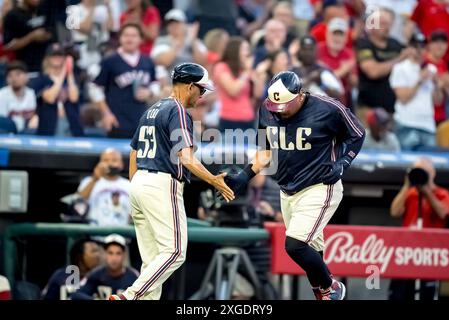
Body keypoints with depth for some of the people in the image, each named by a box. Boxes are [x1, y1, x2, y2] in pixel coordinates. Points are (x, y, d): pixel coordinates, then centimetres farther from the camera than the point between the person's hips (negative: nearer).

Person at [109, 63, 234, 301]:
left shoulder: (151, 112, 20)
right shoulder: (178, 112, -8)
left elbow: (133, 157, 23)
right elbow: (186, 158, -19)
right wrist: (214, 181, -17)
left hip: (139, 184, 10)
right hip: (162, 185, -9)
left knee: (152, 258, 10)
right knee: (174, 251, -10)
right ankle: (130, 296, -21)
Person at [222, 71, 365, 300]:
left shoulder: (327, 109, -17)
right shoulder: (267, 111, -1)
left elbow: (356, 135, -1)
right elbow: (266, 151, 13)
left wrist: (340, 163, -13)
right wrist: (244, 177, 2)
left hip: (319, 189, -6)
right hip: (287, 192, 6)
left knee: (295, 245, -17)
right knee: (310, 251, 10)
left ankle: (330, 289, 5)